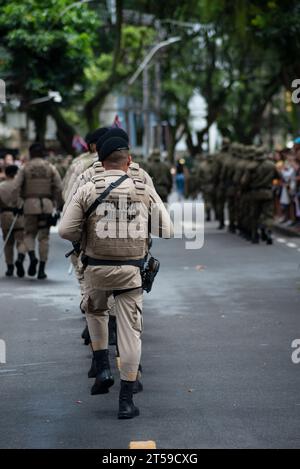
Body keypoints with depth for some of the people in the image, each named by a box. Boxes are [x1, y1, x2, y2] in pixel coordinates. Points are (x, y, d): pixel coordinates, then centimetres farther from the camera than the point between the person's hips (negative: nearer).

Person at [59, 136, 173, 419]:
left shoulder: (87, 190, -4)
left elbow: (66, 231, -8)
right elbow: (166, 232, 0)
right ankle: (126, 400, 6)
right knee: (130, 331, 5)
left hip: (96, 268, 0)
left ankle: (103, 369, 20)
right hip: (131, 271, 0)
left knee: (95, 312, 29)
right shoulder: (146, 191, -1)